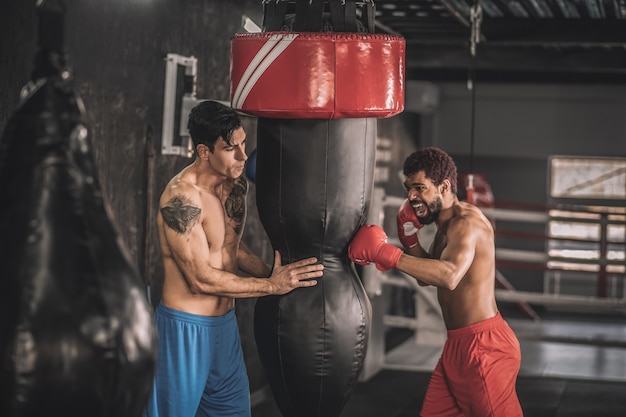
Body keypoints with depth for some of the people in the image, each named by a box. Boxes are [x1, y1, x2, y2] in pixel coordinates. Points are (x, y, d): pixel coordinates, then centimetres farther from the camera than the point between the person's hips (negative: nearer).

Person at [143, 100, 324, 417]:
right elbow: (202, 279, -23)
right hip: (185, 328, -8)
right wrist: (271, 285, -19)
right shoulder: (181, 197, -23)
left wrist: (273, 272, -1)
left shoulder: (237, 184, 2)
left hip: (226, 323, 8)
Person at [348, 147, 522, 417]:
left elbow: (450, 276, -37)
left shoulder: (466, 222, -19)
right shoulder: (444, 226, 13)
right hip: (458, 344, 10)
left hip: (484, 346, -10)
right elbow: (428, 276, 22)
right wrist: (410, 238, 6)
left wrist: (386, 254, -37)